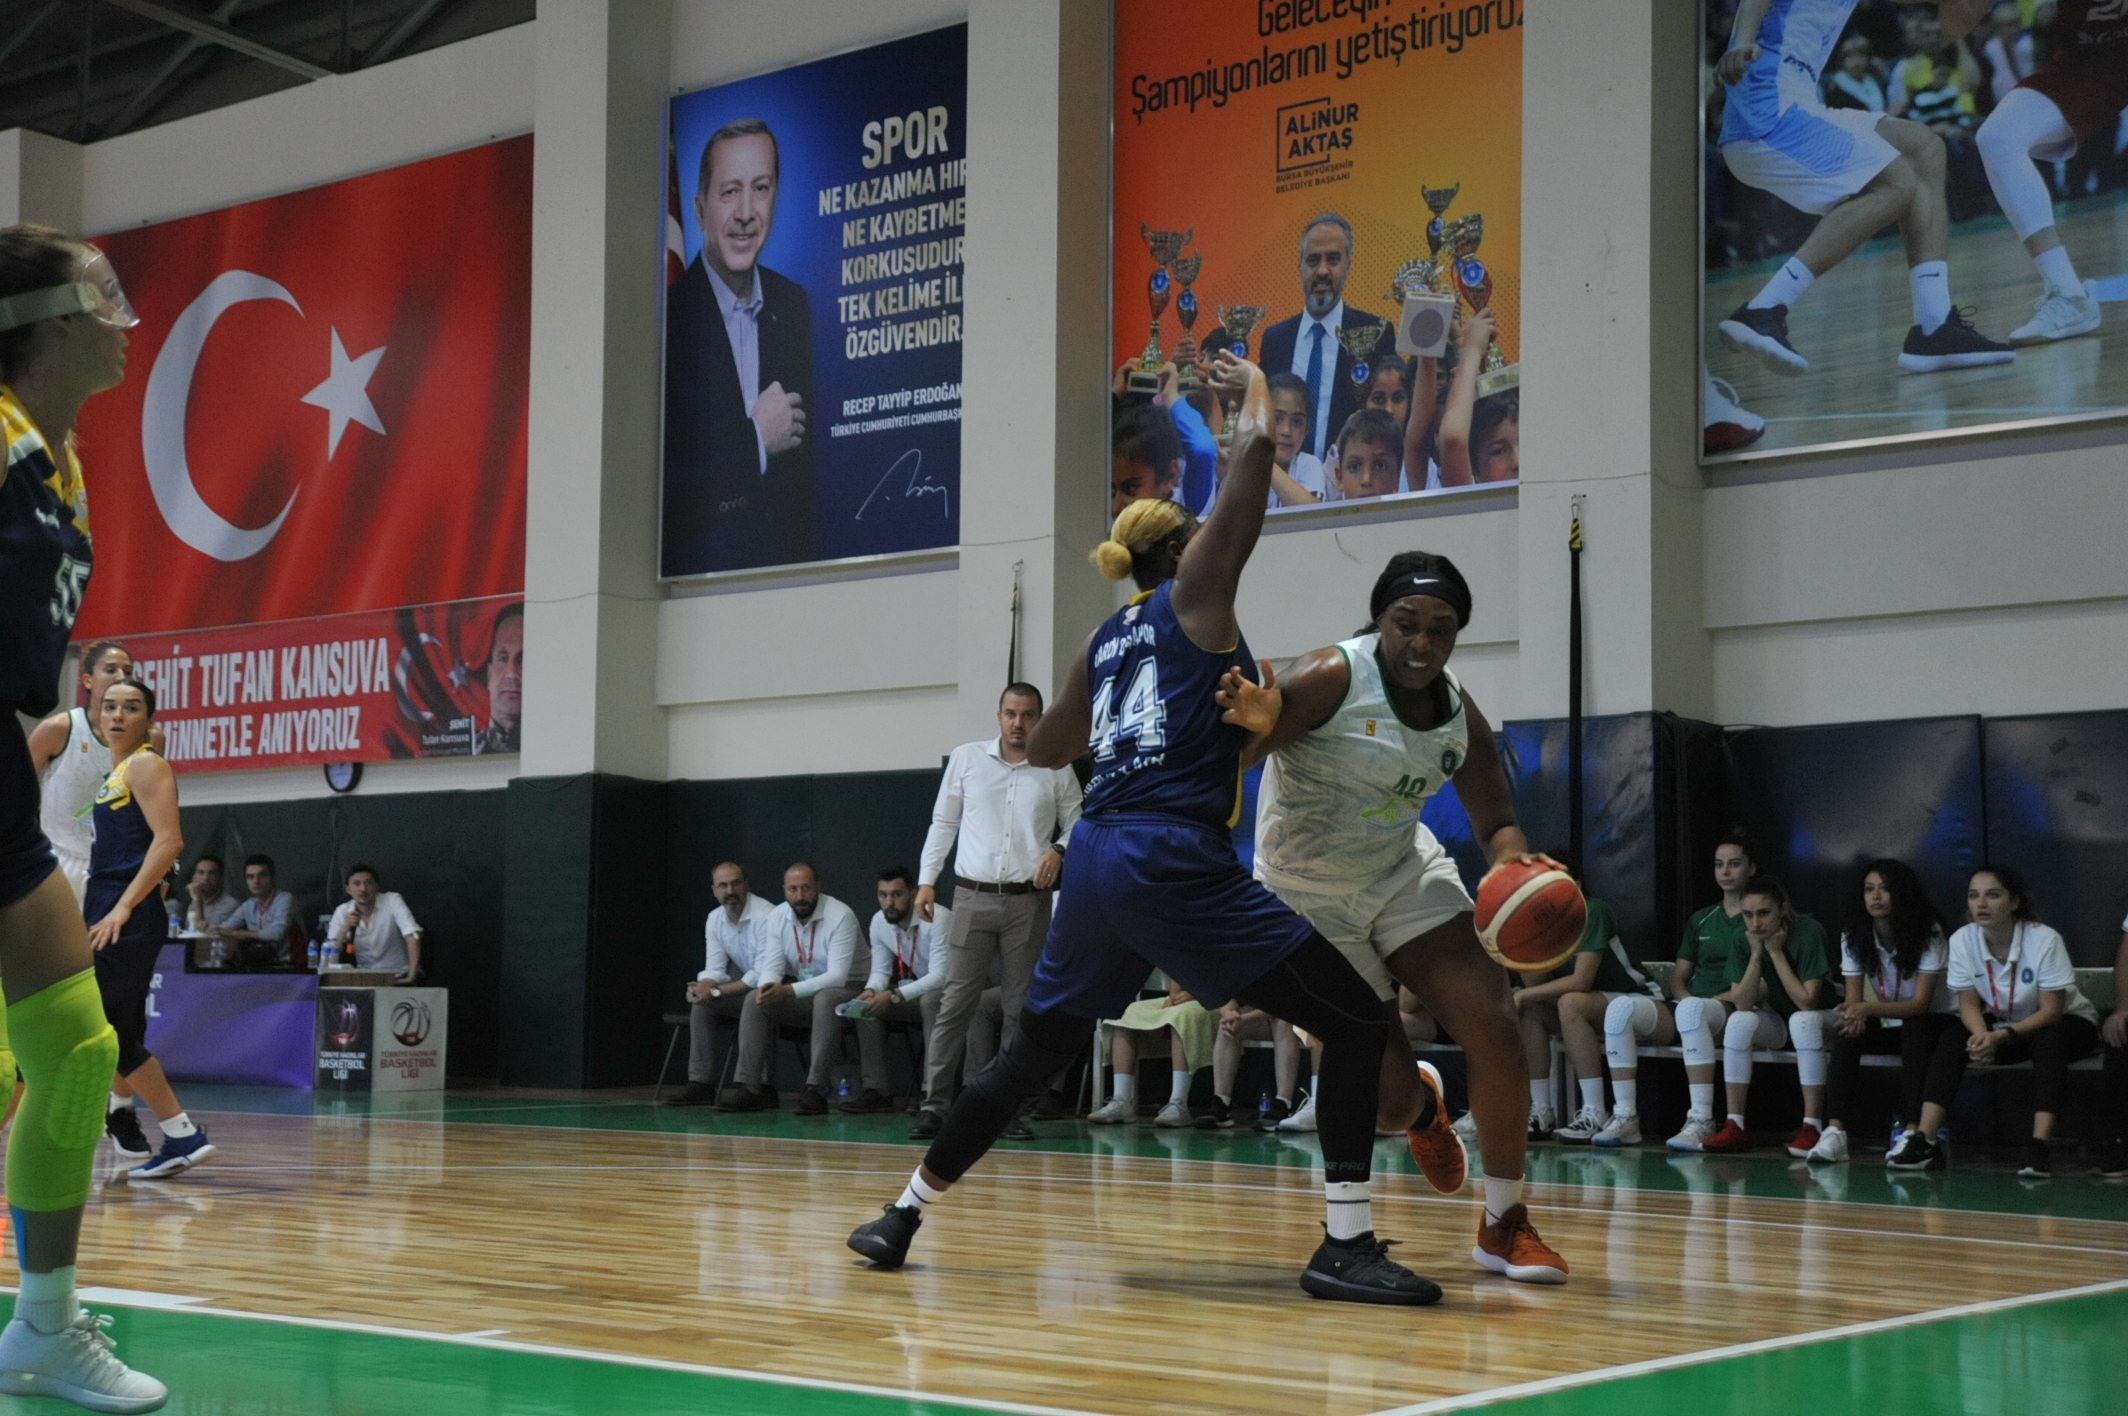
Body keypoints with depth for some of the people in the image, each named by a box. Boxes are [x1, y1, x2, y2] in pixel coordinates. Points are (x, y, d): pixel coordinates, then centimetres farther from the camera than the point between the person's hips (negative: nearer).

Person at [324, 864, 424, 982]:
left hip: (400, 976, -4)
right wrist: (344, 930, -21)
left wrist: (412, 976, -30)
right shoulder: (342, 912, 0)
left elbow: (411, 933, -22)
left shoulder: (392, 900, -11)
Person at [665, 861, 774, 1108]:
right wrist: (703, 987, -23)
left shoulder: (766, 917, -23)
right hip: (747, 990, 7)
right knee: (700, 1002, -12)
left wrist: (715, 991, -28)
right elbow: (714, 969, 2)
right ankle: (700, 1085, -13)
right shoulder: (714, 920, 2)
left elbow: (763, 975, -26)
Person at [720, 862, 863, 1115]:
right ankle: (752, 1086, -17)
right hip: (802, 994, 6)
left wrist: (790, 991, -37)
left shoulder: (840, 916, -20)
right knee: (755, 1000, -16)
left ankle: (815, 1088, -36)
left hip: (846, 989, -6)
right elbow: (772, 965, -5)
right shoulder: (777, 917, -1)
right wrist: (767, 987, -31)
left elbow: (837, 976, -26)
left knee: (825, 1000, -38)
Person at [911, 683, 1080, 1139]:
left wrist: (1058, 850, -9)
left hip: (1028, 901, 1)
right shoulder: (966, 758, 6)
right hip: (973, 896, 0)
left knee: (1021, 1008, 3)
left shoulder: (1056, 770, 5)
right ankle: (934, 1105, -4)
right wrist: (926, 879, 5)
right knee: (954, 1003, -5)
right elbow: (943, 822, 12)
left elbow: (1077, 824, 12)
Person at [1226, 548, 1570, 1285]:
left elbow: (1494, 822, 3)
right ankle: (1420, 1100, 38)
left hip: (1403, 871, 5)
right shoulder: (1332, 679, -22)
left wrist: (1516, 861, -22)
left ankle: (1505, 1224, 2)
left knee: (1493, 1024, -12)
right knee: (1387, 1081, -4)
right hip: (1310, 896, -5)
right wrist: (1251, 722, -53)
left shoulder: (1461, 717, -4)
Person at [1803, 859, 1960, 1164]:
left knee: (1913, 1028, -37)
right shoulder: (1854, 936, -4)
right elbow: (1854, 998, -7)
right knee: (1846, 1030, -26)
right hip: (1889, 1025, 3)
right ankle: (1835, 1132, -37)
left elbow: (1920, 1003, -25)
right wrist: (1854, 1013, -34)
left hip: (1933, 1022, -3)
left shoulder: (1928, 933, -18)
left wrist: (1869, 1008, -42)